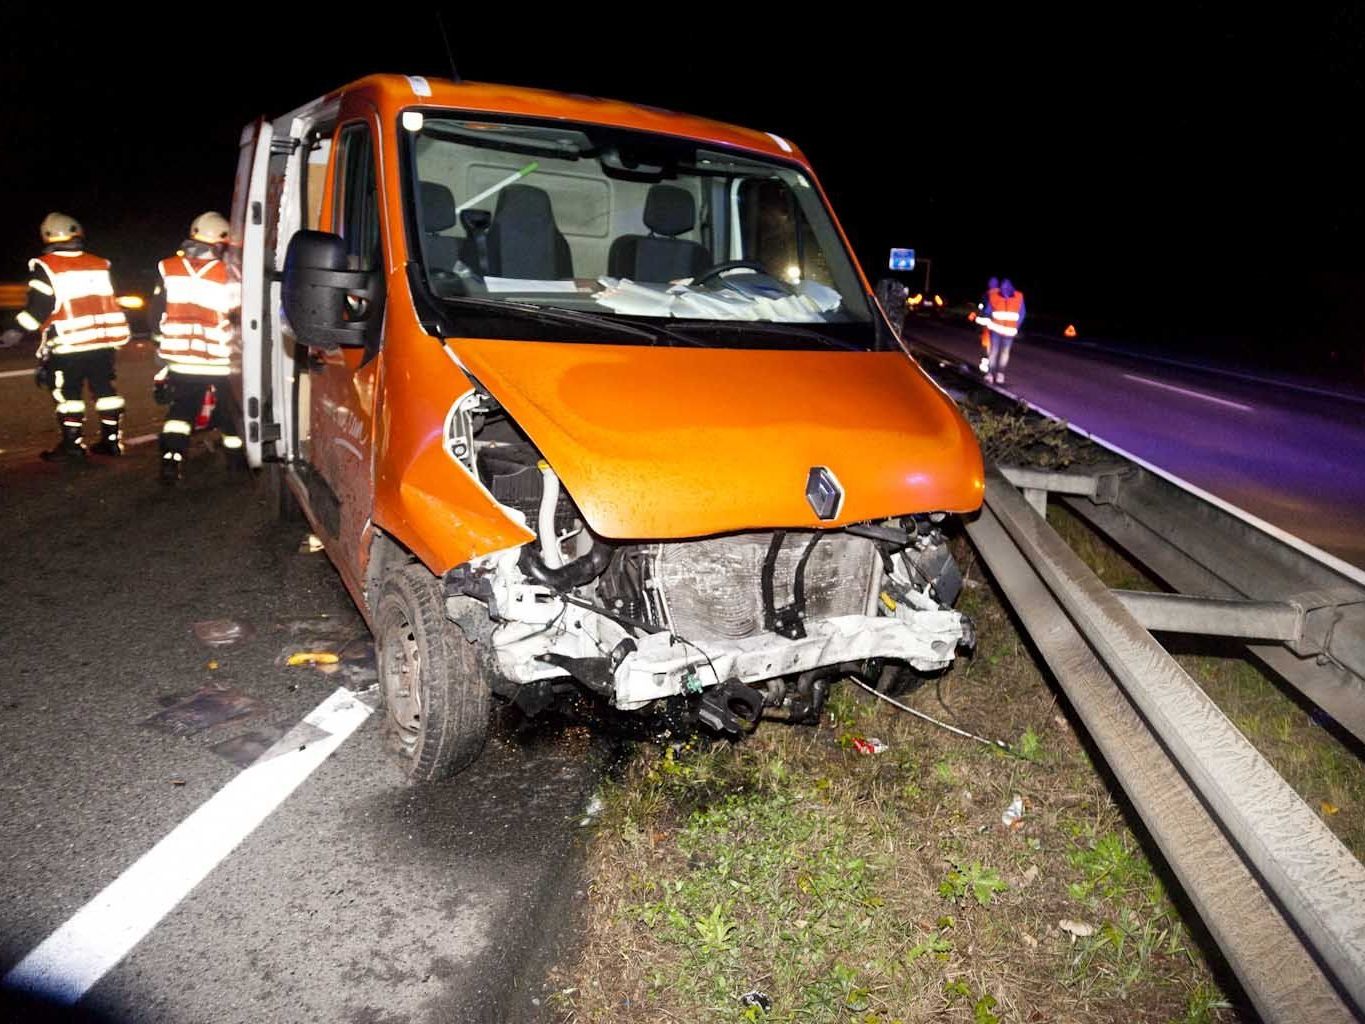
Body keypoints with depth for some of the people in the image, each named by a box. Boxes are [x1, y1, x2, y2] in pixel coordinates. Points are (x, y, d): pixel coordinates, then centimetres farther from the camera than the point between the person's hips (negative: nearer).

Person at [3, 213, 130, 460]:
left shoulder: (45, 267, -6)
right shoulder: (101, 265, 9)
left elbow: (39, 306, -11)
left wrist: (17, 331, -3)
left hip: (69, 346, -5)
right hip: (104, 341, 5)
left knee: (68, 394, 4)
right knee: (105, 389, 13)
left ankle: (73, 445, 4)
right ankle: (112, 440, 16)